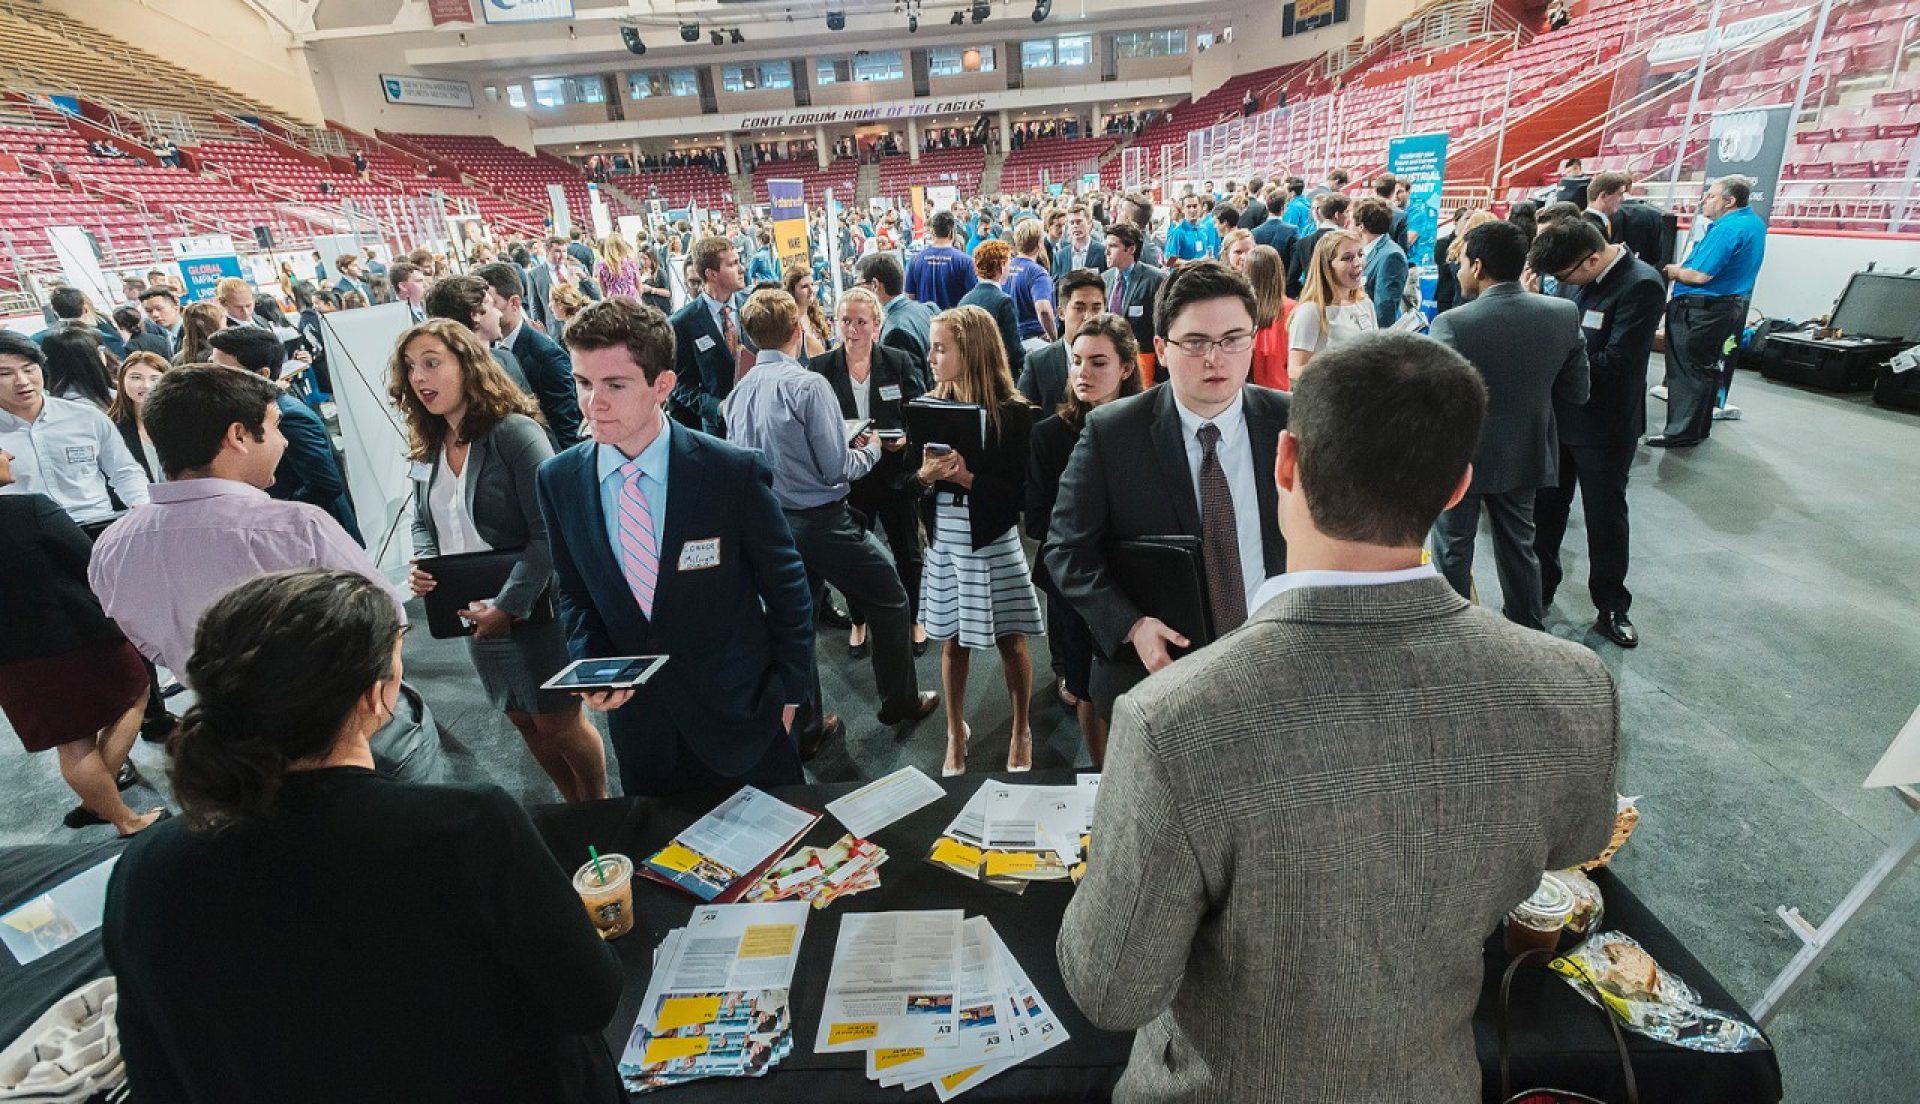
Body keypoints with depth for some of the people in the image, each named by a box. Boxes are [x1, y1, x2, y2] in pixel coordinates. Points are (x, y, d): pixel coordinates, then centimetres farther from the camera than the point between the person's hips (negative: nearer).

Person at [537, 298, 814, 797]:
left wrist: (789, 693, -3)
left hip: (740, 712, -2)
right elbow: (573, 591, 8)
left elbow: (786, 587, -9)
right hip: (636, 715, 3)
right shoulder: (558, 480, -6)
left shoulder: (735, 472, -18)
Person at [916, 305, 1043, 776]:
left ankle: (1021, 732, 31)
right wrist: (925, 475, -17)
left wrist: (967, 478, -22)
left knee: (1011, 642, 8)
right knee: (952, 642, 13)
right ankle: (956, 731, 33)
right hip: (944, 541, 4)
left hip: (993, 543, -3)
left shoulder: (1013, 413, -10)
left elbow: (1022, 493, -12)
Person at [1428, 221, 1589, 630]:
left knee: (1453, 551, 13)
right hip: (1524, 456, 5)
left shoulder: (1452, 324, -24)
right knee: (1519, 547, 21)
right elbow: (1576, 392, -2)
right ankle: (1529, 631, 36)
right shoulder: (1564, 314, -9)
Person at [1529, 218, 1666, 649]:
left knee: (1606, 517, 8)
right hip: (1561, 414, 7)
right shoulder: (1589, 278, 1)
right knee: (1546, 506, 15)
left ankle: (1611, 608, 25)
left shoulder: (1642, 286, -21)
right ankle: (1539, 588, 33)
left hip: (1605, 426, -6)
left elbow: (1616, 363, -25)